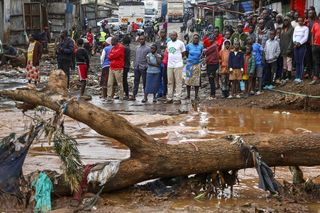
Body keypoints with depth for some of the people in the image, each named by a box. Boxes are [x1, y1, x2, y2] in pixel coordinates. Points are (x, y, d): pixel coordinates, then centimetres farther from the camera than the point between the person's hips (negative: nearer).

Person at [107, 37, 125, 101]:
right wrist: (113, 57, -4)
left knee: (119, 83, -2)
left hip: (118, 68, -8)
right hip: (111, 68, 8)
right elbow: (109, 57, 14)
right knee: (110, 83, 3)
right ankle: (109, 97, 4)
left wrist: (111, 56, 3)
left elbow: (114, 55, -15)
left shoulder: (120, 47, -8)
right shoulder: (113, 48, 18)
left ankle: (121, 97, 4)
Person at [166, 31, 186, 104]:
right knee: (170, 82, 9)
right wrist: (171, 59, 10)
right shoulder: (169, 43, 13)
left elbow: (183, 53, 1)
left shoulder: (180, 43, -4)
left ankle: (178, 98, -2)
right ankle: (169, 98, 14)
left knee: (178, 82, -4)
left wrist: (177, 58, 2)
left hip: (178, 65, -6)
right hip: (169, 65, 6)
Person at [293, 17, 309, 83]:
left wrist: (299, 43, -15)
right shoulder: (296, 28, 15)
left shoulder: (306, 28, 0)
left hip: (302, 45, -5)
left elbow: (306, 37, -7)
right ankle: (297, 77, 7)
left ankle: (300, 77, -8)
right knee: (296, 62, 4)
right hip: (295, 45, 5)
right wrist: (294, 42, -6)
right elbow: (294, 36, 12)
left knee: (301, 62, -8)